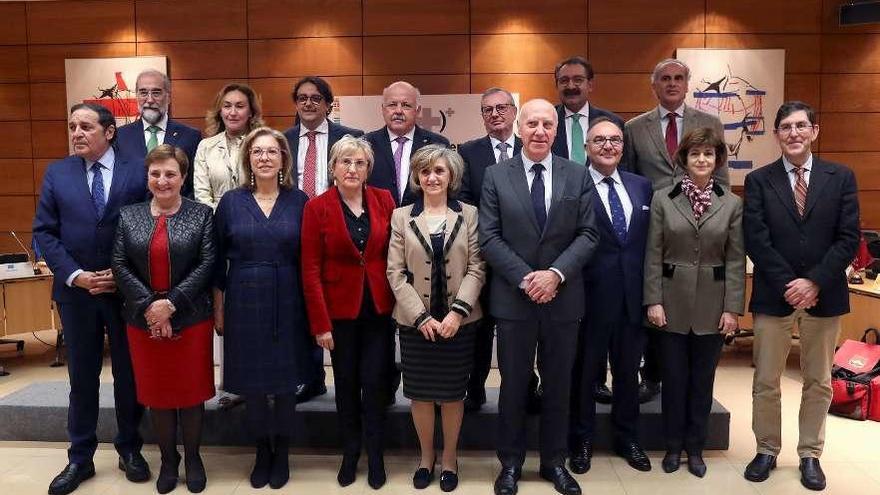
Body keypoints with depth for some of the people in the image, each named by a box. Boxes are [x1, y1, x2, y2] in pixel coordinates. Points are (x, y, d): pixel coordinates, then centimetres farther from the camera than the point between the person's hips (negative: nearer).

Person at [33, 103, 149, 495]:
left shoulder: (137, 171, -3)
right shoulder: (56, 173, 4)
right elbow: (44, 232, 2)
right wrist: (75, 275, -10)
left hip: (127, 289, -1)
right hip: (76, 290, 2)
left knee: (130, 373, 9)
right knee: (82, 376, 11)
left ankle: (130, 449, 26)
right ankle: (80, 458, 24)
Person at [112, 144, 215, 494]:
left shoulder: (202, 215, -1)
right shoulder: (129, 216, 6)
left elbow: (207, 264, -9)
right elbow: (120, 266, 0)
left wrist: (170, 303, -15)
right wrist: (149, 306, -12)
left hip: (191, 318, -2)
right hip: (143, 320, 2)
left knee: (191, 390, 7)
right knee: (156, 392, 11)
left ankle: (193, 457, 25)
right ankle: (168, 459, 27)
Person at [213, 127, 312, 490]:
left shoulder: (299, 201, 0)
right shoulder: (231, 201, 0)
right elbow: (219, 260, 4)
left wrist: (312, 308, 0)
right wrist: (218, 307, 3)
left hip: (287, 304, 0)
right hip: (244, 304, 0)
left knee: (286, 380, 9)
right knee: (251, 382, 9)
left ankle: (282, 452, 28)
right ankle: (262, 450, 30)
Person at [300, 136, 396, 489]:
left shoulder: (384, 200, -1)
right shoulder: (317, 208, -6)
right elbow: (310, 269, -7)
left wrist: (399, 302, -4)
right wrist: (320, 323, -10)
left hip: (379, 308, 1)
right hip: (340, 309, -1)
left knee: (375, 381, 4)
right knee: (346, 382, 12)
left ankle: (375, 455, 23)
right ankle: (350, 453, 29)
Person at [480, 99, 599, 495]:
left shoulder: (578, 176, 4)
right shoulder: (496, 176, 0)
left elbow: (588, 234, -1)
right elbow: (489, 237, -5)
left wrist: (555, 274, -14)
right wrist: (525, 278, -14)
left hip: (563, 298, 2)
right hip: (513, 297, -1)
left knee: (558, 385, 12)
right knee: (513, 385, 9)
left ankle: (554, 462, 28)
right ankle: (510, 463, 24)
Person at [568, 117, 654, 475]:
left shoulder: (642, 186, 9)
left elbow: (650, 241, 10)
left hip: (633, 295, 5)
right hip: (589, 295, -5)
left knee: (628, 370, 17)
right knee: (585, 371, 11)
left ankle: (627, 439, 35)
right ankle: (582, 441, 28)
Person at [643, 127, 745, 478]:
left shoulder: (732, 204, 1)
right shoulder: (663, 199, -1)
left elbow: (736, 261, 0)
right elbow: (653, 255, -2)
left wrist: (732, 308, -5)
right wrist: (653, 301, -8)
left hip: (712, 305, 1)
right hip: (673, 302, -1)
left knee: (702, 379, 11)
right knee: (674, 377, 8)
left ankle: (695, 448, 26)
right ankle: (673, 445, 25)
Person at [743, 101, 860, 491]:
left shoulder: (841, 177, 3)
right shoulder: (758, 181, 0)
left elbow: (849, 239, -3)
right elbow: (756, 241, -7)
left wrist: (814, 282, -14)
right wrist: (788, 285, -14)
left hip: (824, 295, 1)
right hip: (773, 295, -1)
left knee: (818, 382, 12)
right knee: (766, 382, 7)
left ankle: (810, 455, 27)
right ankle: (767, 450, 24)